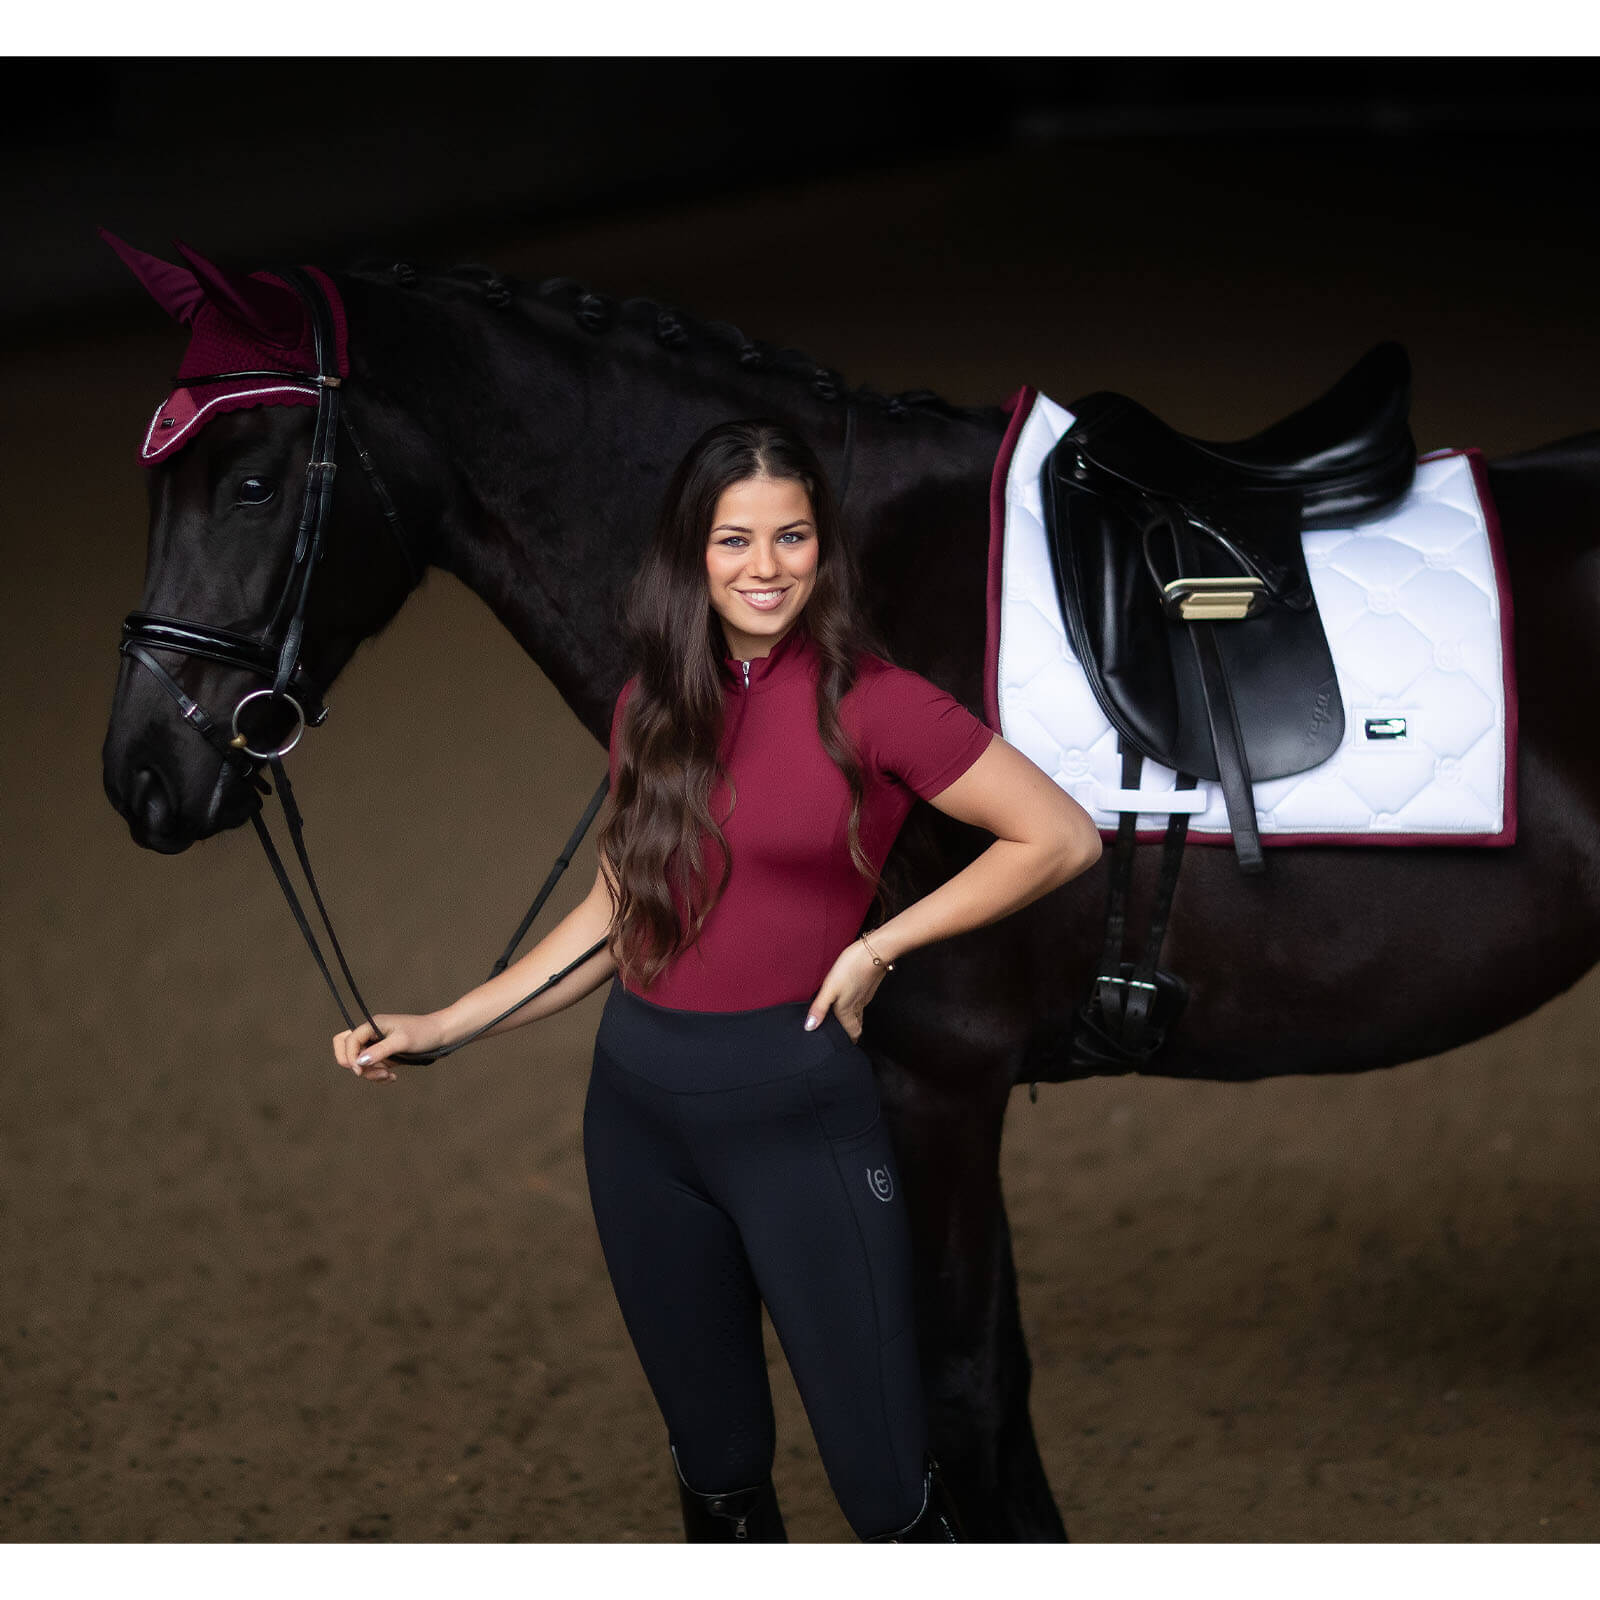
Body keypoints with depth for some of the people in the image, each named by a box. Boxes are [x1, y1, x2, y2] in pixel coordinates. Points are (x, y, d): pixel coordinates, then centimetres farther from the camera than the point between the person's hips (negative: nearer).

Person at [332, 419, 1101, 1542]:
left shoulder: (871, 704, -9)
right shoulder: (654, 708, 8)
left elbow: (1063, 837, -7)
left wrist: (879, 947, -10)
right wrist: (440, 1027, 10)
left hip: (797, 1100, -5)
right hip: (641, 1101, 5)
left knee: (885, 1482, -6)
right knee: (717, 1466, 16)